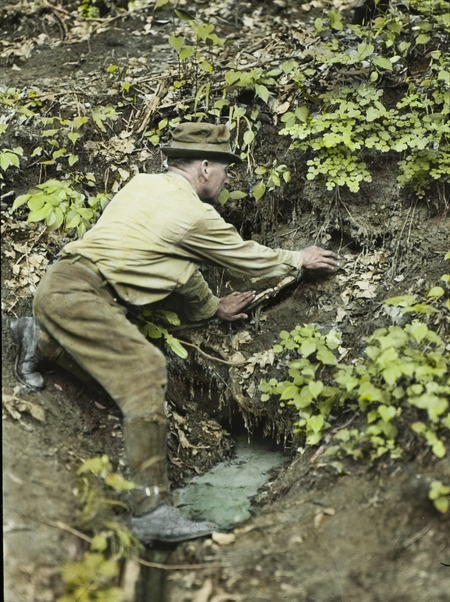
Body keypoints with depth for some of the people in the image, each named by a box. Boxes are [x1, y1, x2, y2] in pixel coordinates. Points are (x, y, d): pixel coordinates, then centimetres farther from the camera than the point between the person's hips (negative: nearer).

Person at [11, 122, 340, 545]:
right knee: (144, 371, -17)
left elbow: (174, 260, 28)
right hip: (78, 292, -9)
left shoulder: (143, 183, 18)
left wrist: (212, 307, 37)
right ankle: (152, 510, -21)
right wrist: (300, 259, 25)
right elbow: (250, 259, 8)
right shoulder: (195, 215, -7)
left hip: (58, 286, 9)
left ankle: (38, 341, 24)